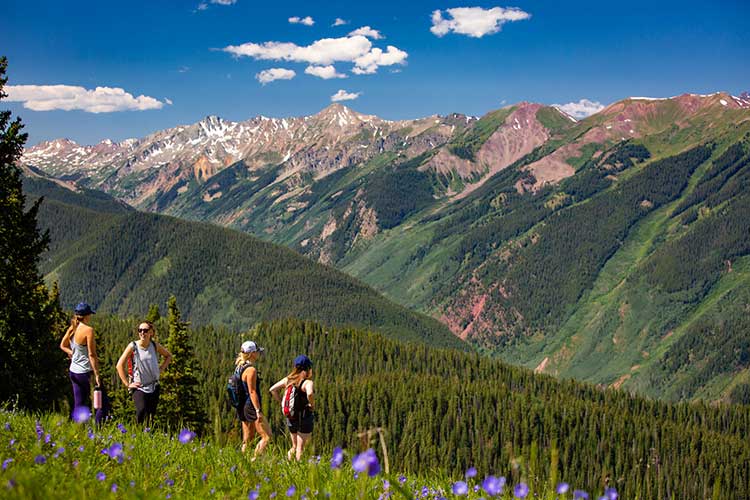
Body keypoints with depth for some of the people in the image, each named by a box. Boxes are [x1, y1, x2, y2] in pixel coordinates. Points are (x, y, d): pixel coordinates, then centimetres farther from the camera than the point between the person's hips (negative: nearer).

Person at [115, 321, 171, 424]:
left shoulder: (155, 346, 1)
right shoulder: (133, 346, -9)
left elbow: (168, 356, 20)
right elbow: (120, 365, -7)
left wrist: (161, 368, 7)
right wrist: (127, 384, -9)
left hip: (154, 386, 4)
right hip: (138, 387, -4)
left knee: (151, 415, 6)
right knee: (141, 410, -24)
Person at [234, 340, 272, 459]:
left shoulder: (239, 368, 12)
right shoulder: (251, 369, -16)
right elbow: (252, 392, -20)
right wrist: (258, 411, -20)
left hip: (242, 408, 10)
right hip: (252, 407, -10)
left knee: (247, 440, 13)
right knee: (267, 436, -4)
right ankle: (254, 460, -9)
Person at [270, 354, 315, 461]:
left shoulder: (288, 379, 2)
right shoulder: (307, 382, -16)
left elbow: (273, 389, 3)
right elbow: (309, 394, -36)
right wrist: (312, 405, -18)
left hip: (291, 418, 5)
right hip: (304, 417, -5)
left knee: (295, 445, 22)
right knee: (300, 448, 4)